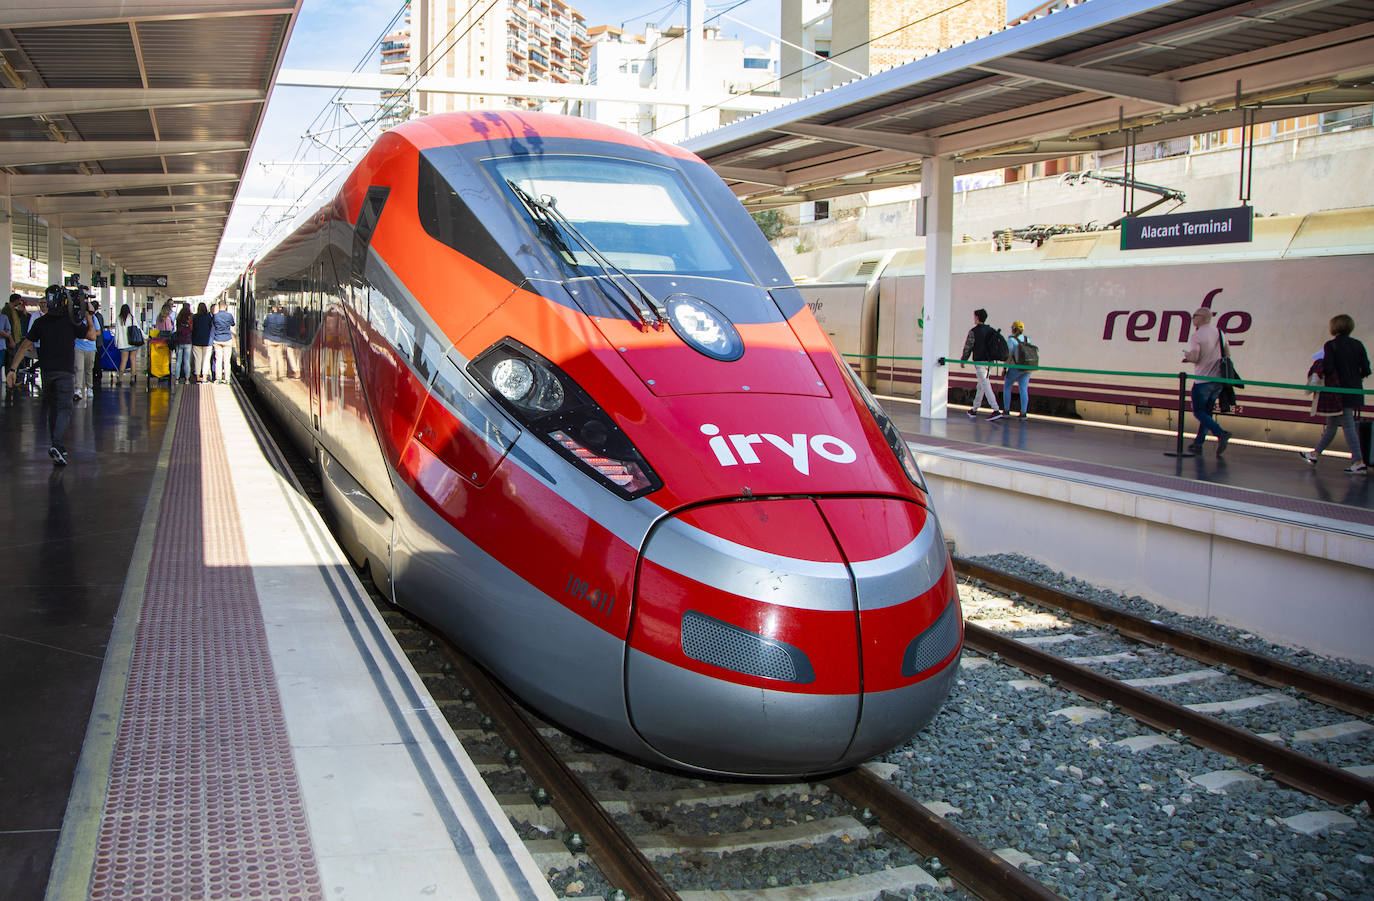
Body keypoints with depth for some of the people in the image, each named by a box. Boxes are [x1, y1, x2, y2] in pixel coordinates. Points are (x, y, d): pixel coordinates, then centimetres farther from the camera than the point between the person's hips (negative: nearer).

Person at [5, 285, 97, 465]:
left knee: (53, 408, 17)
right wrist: (88, 316, 7)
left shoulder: (40, 322, 5)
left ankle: (56, 446, 22)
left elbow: (26, 345, 5)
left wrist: (12, 369, 7)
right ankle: (57, 445, -22)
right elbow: (92, 335, -5)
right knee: (64, 408, -5)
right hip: (64, 371, -4)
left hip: (46, 371, 4)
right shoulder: (71, 321, -7)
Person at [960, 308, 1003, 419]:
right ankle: (974, 410, 26)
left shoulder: (973, 331, -10)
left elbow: (968, 347, -7)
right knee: (981, 386, 16)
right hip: (989, 361, 7)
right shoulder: (990, 330, 9)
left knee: (986, 386, -10)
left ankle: (996, 411, -18)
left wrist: (963, 360, 6)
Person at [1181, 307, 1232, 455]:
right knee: (1206, 412, 14)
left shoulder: (1196, 336, -12)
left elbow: (1194, 358, -20)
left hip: (1202, 381, -7)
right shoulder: (1219, 332, 8)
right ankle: (1198, 443, 16)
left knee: (1199, 412, -2)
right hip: (1218, 380, 7)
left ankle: (1221, 433, -22)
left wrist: (1186, 354, 1)